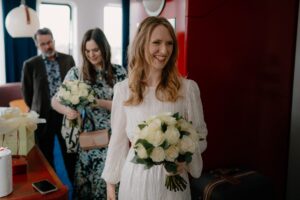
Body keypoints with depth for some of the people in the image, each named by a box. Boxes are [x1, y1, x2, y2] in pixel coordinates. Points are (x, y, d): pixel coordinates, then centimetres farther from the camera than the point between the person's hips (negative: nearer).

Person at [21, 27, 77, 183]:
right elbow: (26, 92, 6)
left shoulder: (68, 59, 1)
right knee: (45, 154, 12)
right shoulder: (30, 64, -3)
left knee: (70, 151, 12)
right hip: (43, 115, -1)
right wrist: (37, 110, 10)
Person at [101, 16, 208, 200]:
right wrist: (111, 180, 7)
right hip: (135, 176, 1)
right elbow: (118, 138, 2)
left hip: (172, 178, -1)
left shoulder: (188, 88, -9)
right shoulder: (123, 89, -5)